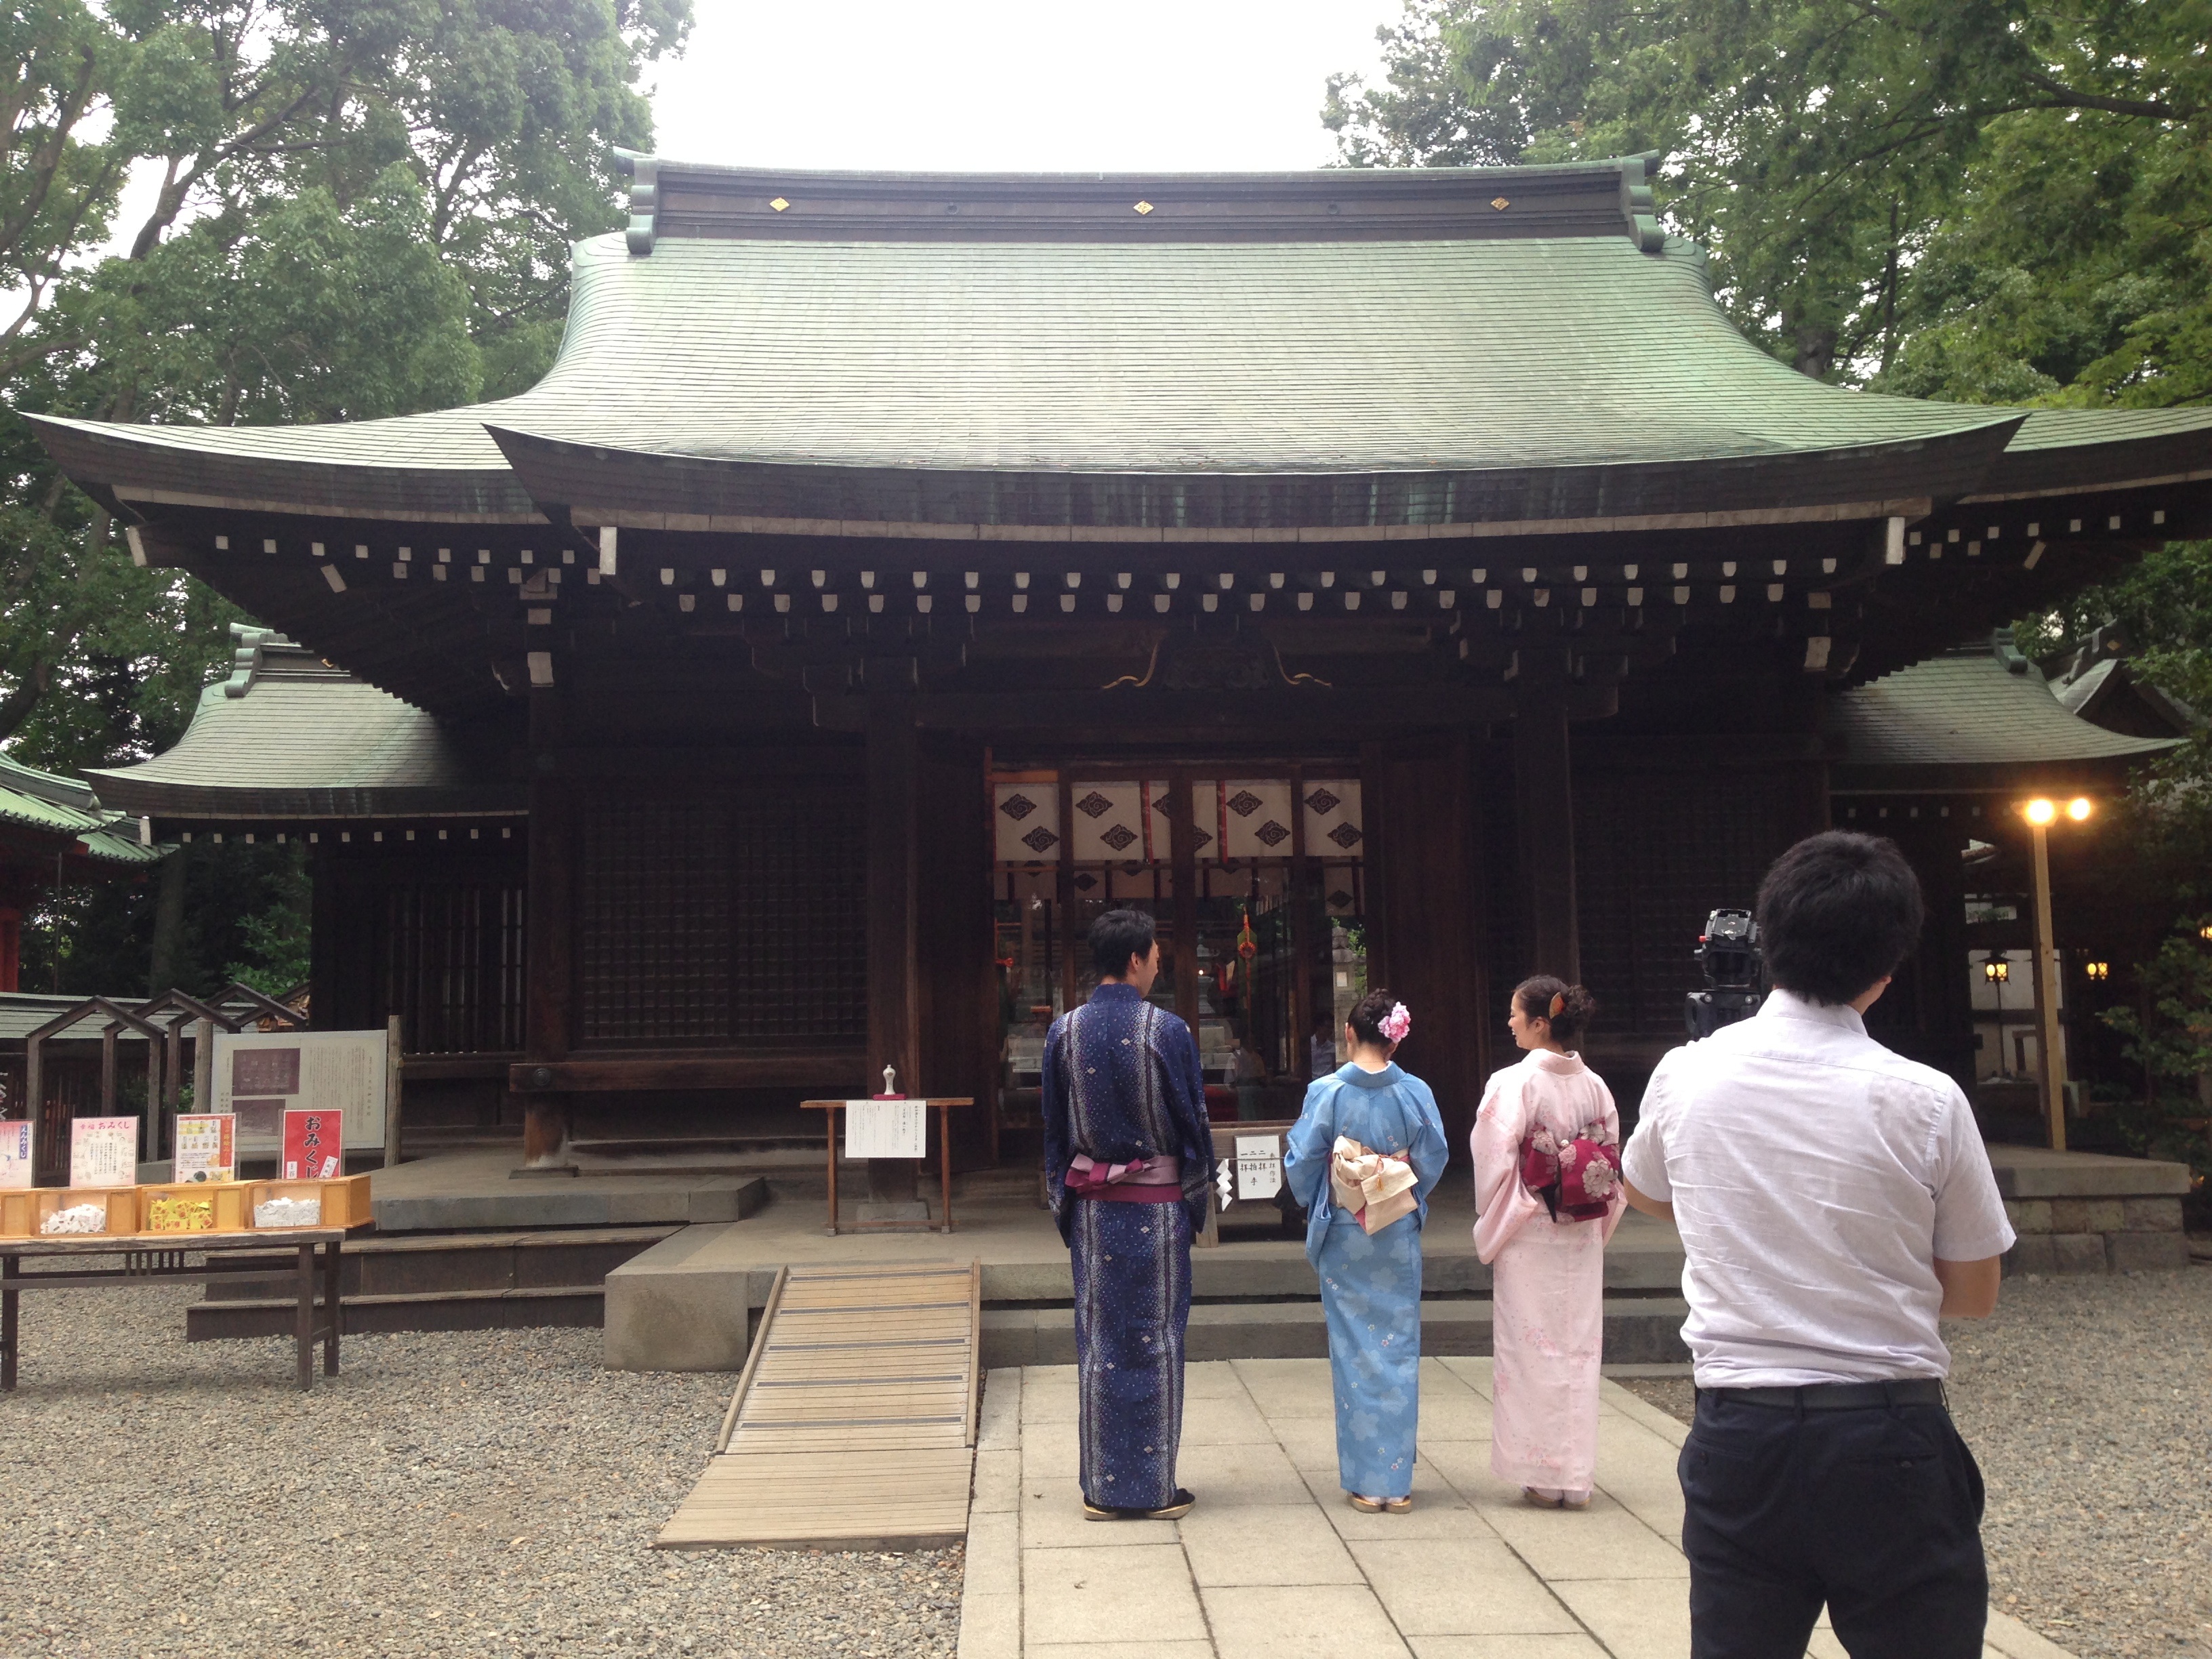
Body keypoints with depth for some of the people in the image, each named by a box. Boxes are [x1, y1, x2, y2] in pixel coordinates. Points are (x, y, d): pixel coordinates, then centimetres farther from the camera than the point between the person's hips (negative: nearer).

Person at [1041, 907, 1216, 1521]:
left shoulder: (1064, 1032, -1)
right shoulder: (1167, 1031, -11)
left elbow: (1054, 1127, 5)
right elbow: (1194, 1120, -5)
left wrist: (1064, 1204, 14)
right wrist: (1199, 1197, 8)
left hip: (1092, 1205, 3)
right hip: (1159, 1204, -3)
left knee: (1098, 1342, 9)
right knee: (1157, 1342, 5)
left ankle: (1103, 1488, 14)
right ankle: (1156, 1487, 11)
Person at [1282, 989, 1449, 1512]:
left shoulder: (1327, 1092, -10)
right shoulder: (1416, 1093, -6)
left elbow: (1302, 1161, -6)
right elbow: (1434, 1161, 1)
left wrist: (1314, 1206, 14)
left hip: (1343, 1237, -1)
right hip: (1399, 1237, 1)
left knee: (1355, 1351, 7)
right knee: (1399, 1347, 9)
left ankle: (1366, 1482, 10)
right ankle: (1398, 1482, 12)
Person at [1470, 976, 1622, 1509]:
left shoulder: (1514, 1083, -15)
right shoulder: (1594, 1085, 1)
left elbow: (1493, 1160, -16)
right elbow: (1612, 1160, 6)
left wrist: (1491, 1223, -1)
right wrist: (1597, 1223, 15)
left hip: (1529, 1235, -5)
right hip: (1582, 1238, 5)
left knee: (1533, 1349, 5)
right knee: (1578, 1346, 11)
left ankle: (1544, 1476, 10)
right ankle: (1577, 1476, 18)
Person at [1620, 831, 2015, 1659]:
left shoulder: (1684, 1077, -4)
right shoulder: (1925, 1100, -11)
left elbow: (1644, 1191, 18)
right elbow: (1973, 1295, 2)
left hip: (1736, 1435, 2)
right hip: (1887, 1442, -2)